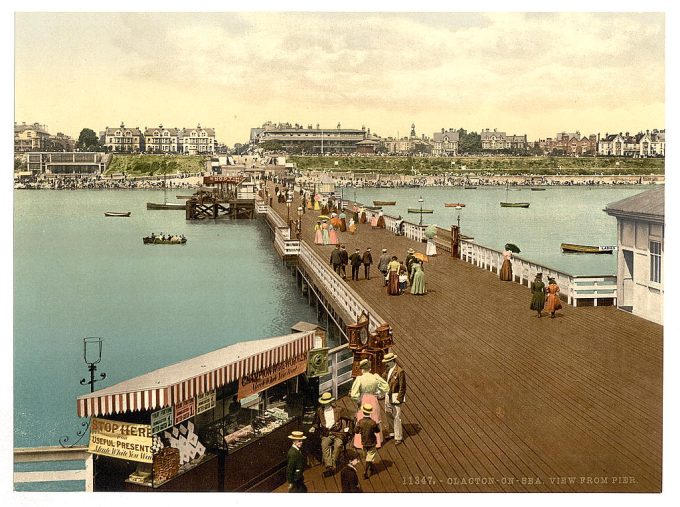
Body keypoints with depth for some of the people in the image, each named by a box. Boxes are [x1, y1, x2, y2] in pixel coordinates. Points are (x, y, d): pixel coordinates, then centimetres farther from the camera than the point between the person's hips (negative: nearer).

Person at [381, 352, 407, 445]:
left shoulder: (400, 371, -20)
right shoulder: (389, 369, 4)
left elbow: (402, 387, -16)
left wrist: (398, 399, -16)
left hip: (396, 396, -8)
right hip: (388, 395, 8)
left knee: (396, 417, -2)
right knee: (388, 414, 19)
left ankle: (398, 437, 10)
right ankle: (392, 432, 36)